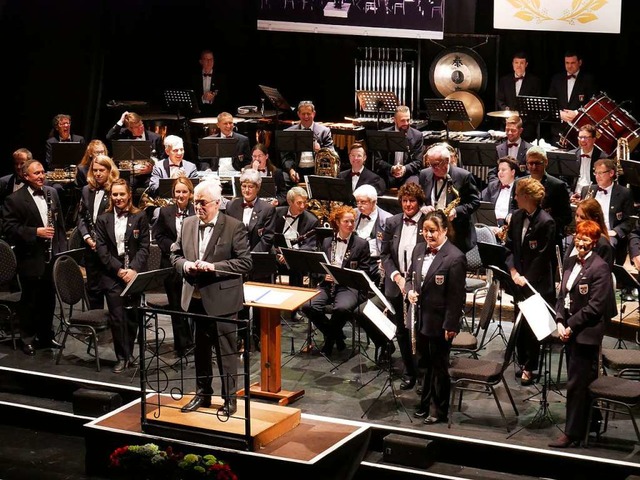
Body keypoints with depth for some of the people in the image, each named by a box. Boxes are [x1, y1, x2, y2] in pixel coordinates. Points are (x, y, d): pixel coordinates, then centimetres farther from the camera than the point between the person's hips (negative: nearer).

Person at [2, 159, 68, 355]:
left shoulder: (52, 193, 8)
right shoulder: (14, 199, -9)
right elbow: (9, 228, -14)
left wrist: (62, 249, 7)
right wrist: (36, 232, -22)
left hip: (52, 257, 5)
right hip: (30, 259, -5)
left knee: (49, 299, 14)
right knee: (29, 301, 5)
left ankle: (46, 336, 27)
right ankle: (28, 339, 17)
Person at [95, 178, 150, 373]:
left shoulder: (140, 217, 3)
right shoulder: (103, 219, 6)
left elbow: (144, 247, 0)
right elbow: (101, 249, 1)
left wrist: (134, 269, -13)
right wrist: (118, 269, -11)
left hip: (135, 274, 0)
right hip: (112, 275, 0)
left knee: (132, 315, 6)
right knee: (117, 317, -4)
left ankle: (129, 353, 20)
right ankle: (121, 356, 4)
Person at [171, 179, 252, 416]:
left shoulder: (234, 227, -10)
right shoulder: (188, 224, 7)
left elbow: (245, 262, -13)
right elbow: (176, 254, 14)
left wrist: (214, 267, -22)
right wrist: (185, 265, -9)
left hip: (221, 299, -5)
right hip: (195, 298, 5)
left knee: (226, 350, 2)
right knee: (200, 349, 16)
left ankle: (230, 398, 12)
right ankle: (203, 394, 29)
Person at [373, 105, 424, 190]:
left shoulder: (417, 135, 4)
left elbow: (418, 161, 1)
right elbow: (378, 160, 0)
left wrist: (405, 169, -20)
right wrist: (391, 169, -19)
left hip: (408, 174, 0)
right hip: (387, 175, 0)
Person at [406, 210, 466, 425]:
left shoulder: (455, 258, -18)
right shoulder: (419, 250, 4)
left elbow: (457, 296, -17)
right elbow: (410, 277, 17)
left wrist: (451, 325, -19)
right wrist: (410, 291, -5)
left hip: (439, 322, -6)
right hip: (421, 318, 6)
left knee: (439, 365, 8)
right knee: (426, 364, 19)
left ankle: (439, 410, 22)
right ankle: (426, 403, 34)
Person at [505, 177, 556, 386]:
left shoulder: (546, 222, -17)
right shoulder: (517, 216, 3)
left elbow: (542, 257, -17)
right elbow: (509, 246, 6)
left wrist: (527, 279, -16)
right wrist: (513, 272, -6)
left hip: (537, 283, -6)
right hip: (519, 281, 6)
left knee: (532, 326, 3)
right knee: (519, 323, 14)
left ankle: (529, 367, 15)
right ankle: (522, 361, 29)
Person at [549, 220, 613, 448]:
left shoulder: (600, 268, -13)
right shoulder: (570, 262, 10)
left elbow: (595, 306, -16)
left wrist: (571, 326, -14)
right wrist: (560, 322, -1)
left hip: (586, 332, -7)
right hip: (569, 330, 7)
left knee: (576, 384, -3)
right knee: (582, 381, 16)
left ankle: (573, 432, 4)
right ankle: (590, 421, 29)